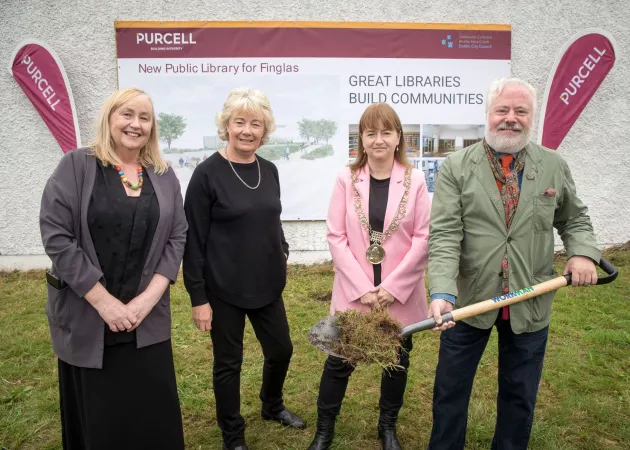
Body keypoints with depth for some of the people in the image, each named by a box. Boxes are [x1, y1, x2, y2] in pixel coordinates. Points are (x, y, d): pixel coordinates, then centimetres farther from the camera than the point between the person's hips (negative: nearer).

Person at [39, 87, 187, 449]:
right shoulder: (76, 167, -5)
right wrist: (104, 302, -15)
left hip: (148, 320, 3)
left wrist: (148, 298, -10)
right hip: (87, 319, -2)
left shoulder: (164, 176, 5)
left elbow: (177, 238, 1)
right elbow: (56, 237, -12)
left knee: (154, 413, 10)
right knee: (97, 417, 12)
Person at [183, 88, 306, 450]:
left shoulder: (269, 171, 3)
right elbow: (194, 240, -12)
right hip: (224, 289, -5)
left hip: (267, 284, 6)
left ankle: (273, 406, 47)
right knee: (229, 362, 10)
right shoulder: (208, 174, -13)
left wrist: (283, 254, 6)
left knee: (281, 349, 18)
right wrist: (198, 297, -12)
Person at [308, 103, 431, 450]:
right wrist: (362, 287, -11)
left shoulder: (415, 181, -4)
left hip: (400, 293, 1)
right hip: (353, 291, 0)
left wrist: (393, 286, -12)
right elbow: (335, 236, -6)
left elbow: (424, 237, -6)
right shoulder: (346, 179, -4)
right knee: (339, 362, 9)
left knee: (397, 362, 16)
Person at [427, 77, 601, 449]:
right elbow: (444, 235, -15)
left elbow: (575, 218, 16)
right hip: (469, 302, -1)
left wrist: (583, 252, -6)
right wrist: (442, 293, -27)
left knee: (520, 395, 19)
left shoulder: (555, 166, 2)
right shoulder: (456, 167, -7)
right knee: (450, 390, 14)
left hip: (530, 304, 2)